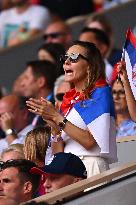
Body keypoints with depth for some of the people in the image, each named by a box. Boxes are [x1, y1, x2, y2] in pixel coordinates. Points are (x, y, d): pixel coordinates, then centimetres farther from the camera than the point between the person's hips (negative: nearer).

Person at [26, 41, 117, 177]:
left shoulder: (100, 93, 0)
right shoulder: (68, 99, 17)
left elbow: (90, 141, -12)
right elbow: (58, 153, 14)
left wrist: (57, 117, -11)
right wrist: (55, 128, -4)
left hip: (90, 167, -6)